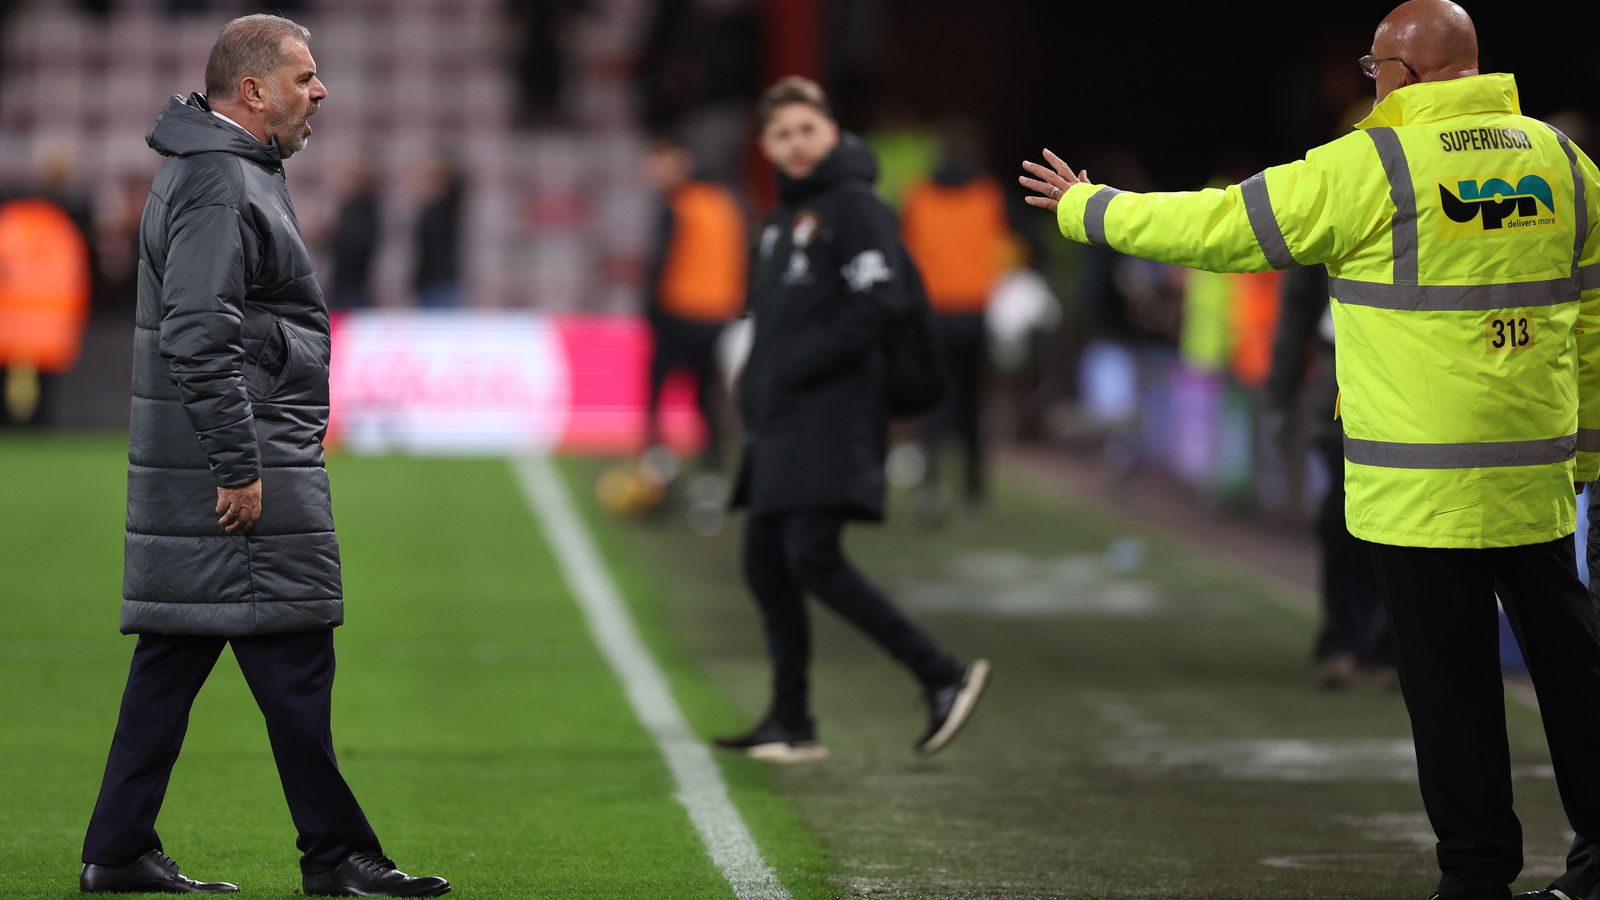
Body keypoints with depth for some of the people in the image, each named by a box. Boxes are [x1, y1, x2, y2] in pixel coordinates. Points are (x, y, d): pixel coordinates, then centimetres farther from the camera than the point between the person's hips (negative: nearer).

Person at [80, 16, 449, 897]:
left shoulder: (230, 173, 19)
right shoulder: (218, 186, -15)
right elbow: (200, 336, -24)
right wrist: (238, 467, -24)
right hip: (240, 469, -11)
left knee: (172, 658, 10)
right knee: (292, 657, -5)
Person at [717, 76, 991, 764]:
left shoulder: (853, 205, -7)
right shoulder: (782, 219, 20)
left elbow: (879, 300, -18)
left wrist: (795, 368, -17)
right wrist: (754, 385, 11)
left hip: (832, 419, -9)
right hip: (779, 423, 9)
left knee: (812, 559, -18)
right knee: (766, 566, 8)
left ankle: (942, 677, -15)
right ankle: (791, 724, 14)